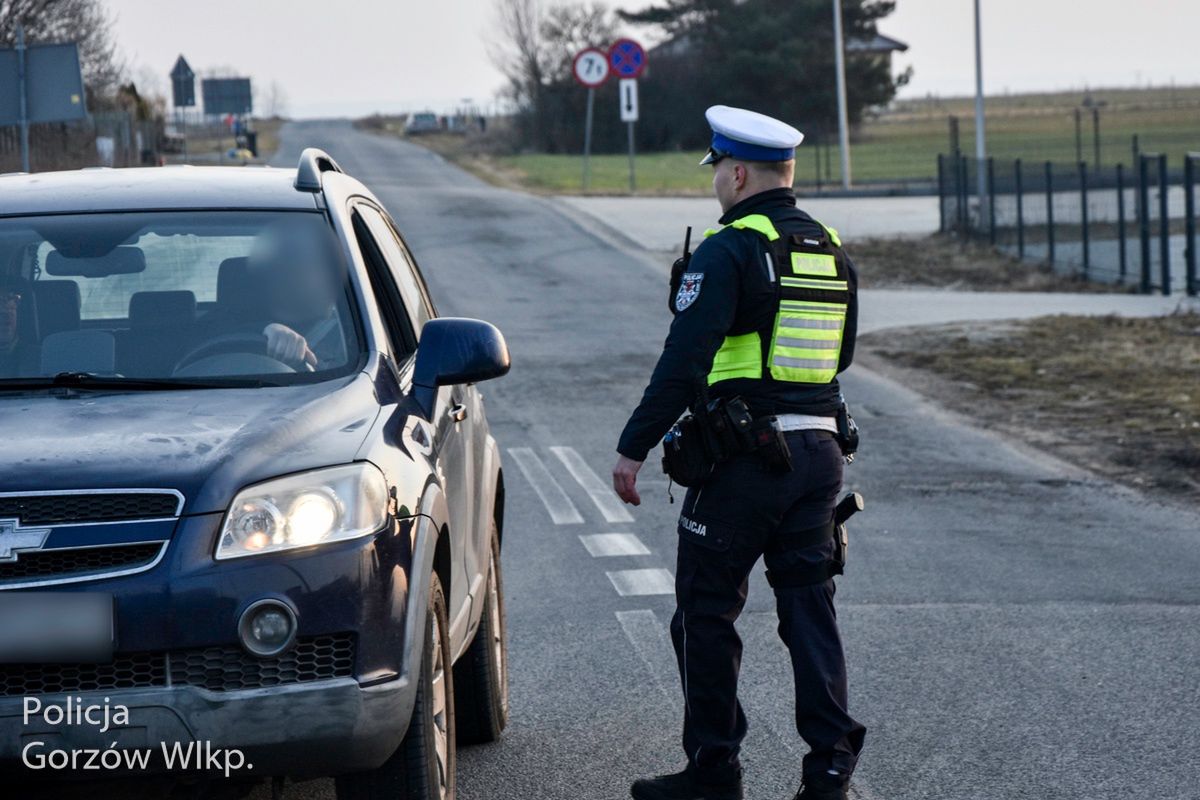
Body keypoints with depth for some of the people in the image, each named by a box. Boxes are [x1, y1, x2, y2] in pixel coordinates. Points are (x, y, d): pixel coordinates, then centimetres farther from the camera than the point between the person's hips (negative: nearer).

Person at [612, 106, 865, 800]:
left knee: (707, 610, 5)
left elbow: (684, 361, -17)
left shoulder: (729, 251, -12)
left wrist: (634, 447, -12)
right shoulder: (833, 252, 11)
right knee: (809, 605, 9)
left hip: (742, 460, -7)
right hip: (820, 451, 7)